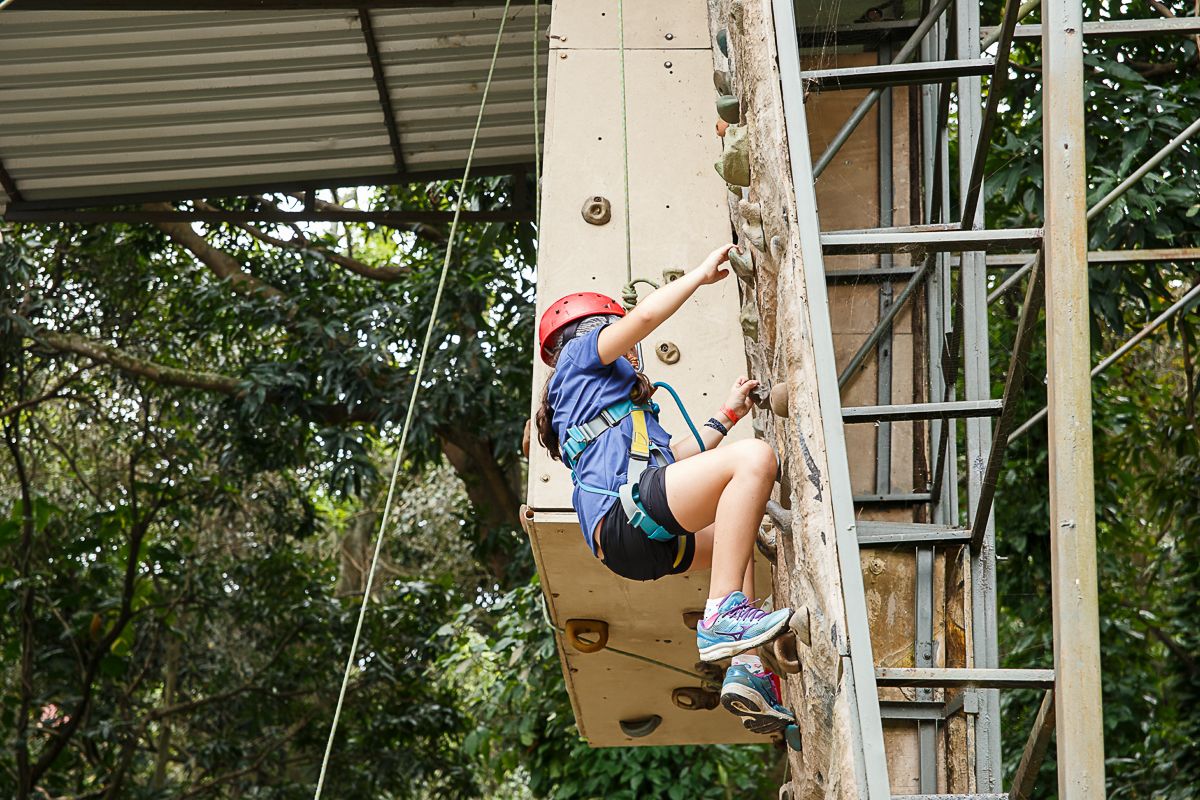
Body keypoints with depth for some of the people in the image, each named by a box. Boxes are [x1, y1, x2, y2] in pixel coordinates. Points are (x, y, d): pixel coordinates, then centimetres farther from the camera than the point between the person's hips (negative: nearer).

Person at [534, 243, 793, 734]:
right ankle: (722, 617, -31)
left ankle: (747, 670, 10)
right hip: (625, 513, -10)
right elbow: (647, 314, 0)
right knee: (754, 457, -23)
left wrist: (728, 414, 41)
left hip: (646, 545, 10)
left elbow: (675, 455, 39)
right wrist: (702, 274, 15)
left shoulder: (607, 396, 40)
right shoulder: (581, 354, 16)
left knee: (745, 535, 32)